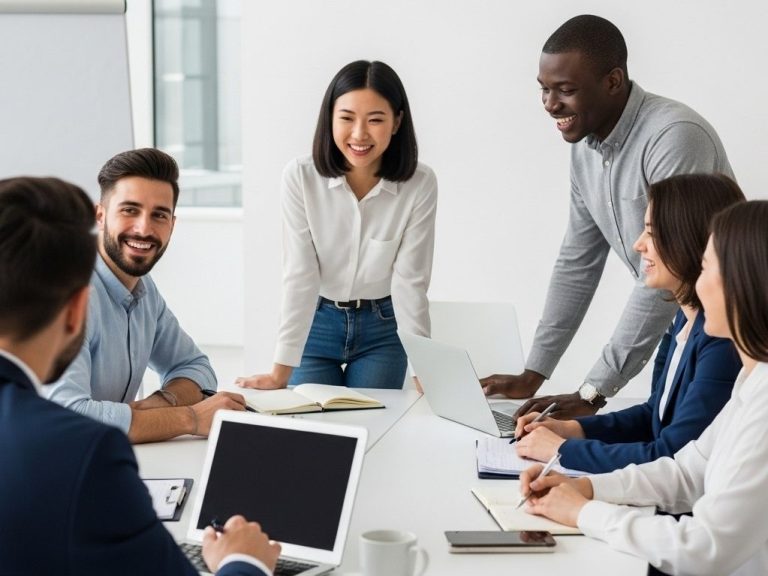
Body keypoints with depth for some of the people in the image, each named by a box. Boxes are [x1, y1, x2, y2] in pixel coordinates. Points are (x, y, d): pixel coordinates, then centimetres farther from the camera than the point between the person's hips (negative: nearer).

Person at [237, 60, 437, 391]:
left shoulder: (420, 185, -18)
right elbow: (299, 277, -20)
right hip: (315, 325, 0)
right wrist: (282, 370, -25)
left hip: (383, 329, 0)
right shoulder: (300, 177, -19)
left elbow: (409, 282, -16)